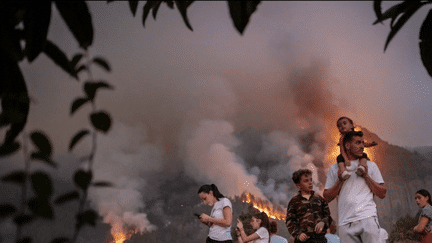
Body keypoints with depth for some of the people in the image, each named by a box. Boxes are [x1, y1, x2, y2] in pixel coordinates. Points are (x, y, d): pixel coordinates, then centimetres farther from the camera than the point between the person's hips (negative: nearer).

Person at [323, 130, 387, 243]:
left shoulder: (370, 165, 15)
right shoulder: (335, 168, 14)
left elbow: (382, 194, 10)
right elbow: (327, 198, 11)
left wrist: (366, 176, 0)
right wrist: (340, 181, -2)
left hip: (368, 217, 0)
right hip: (345, 223, 1)